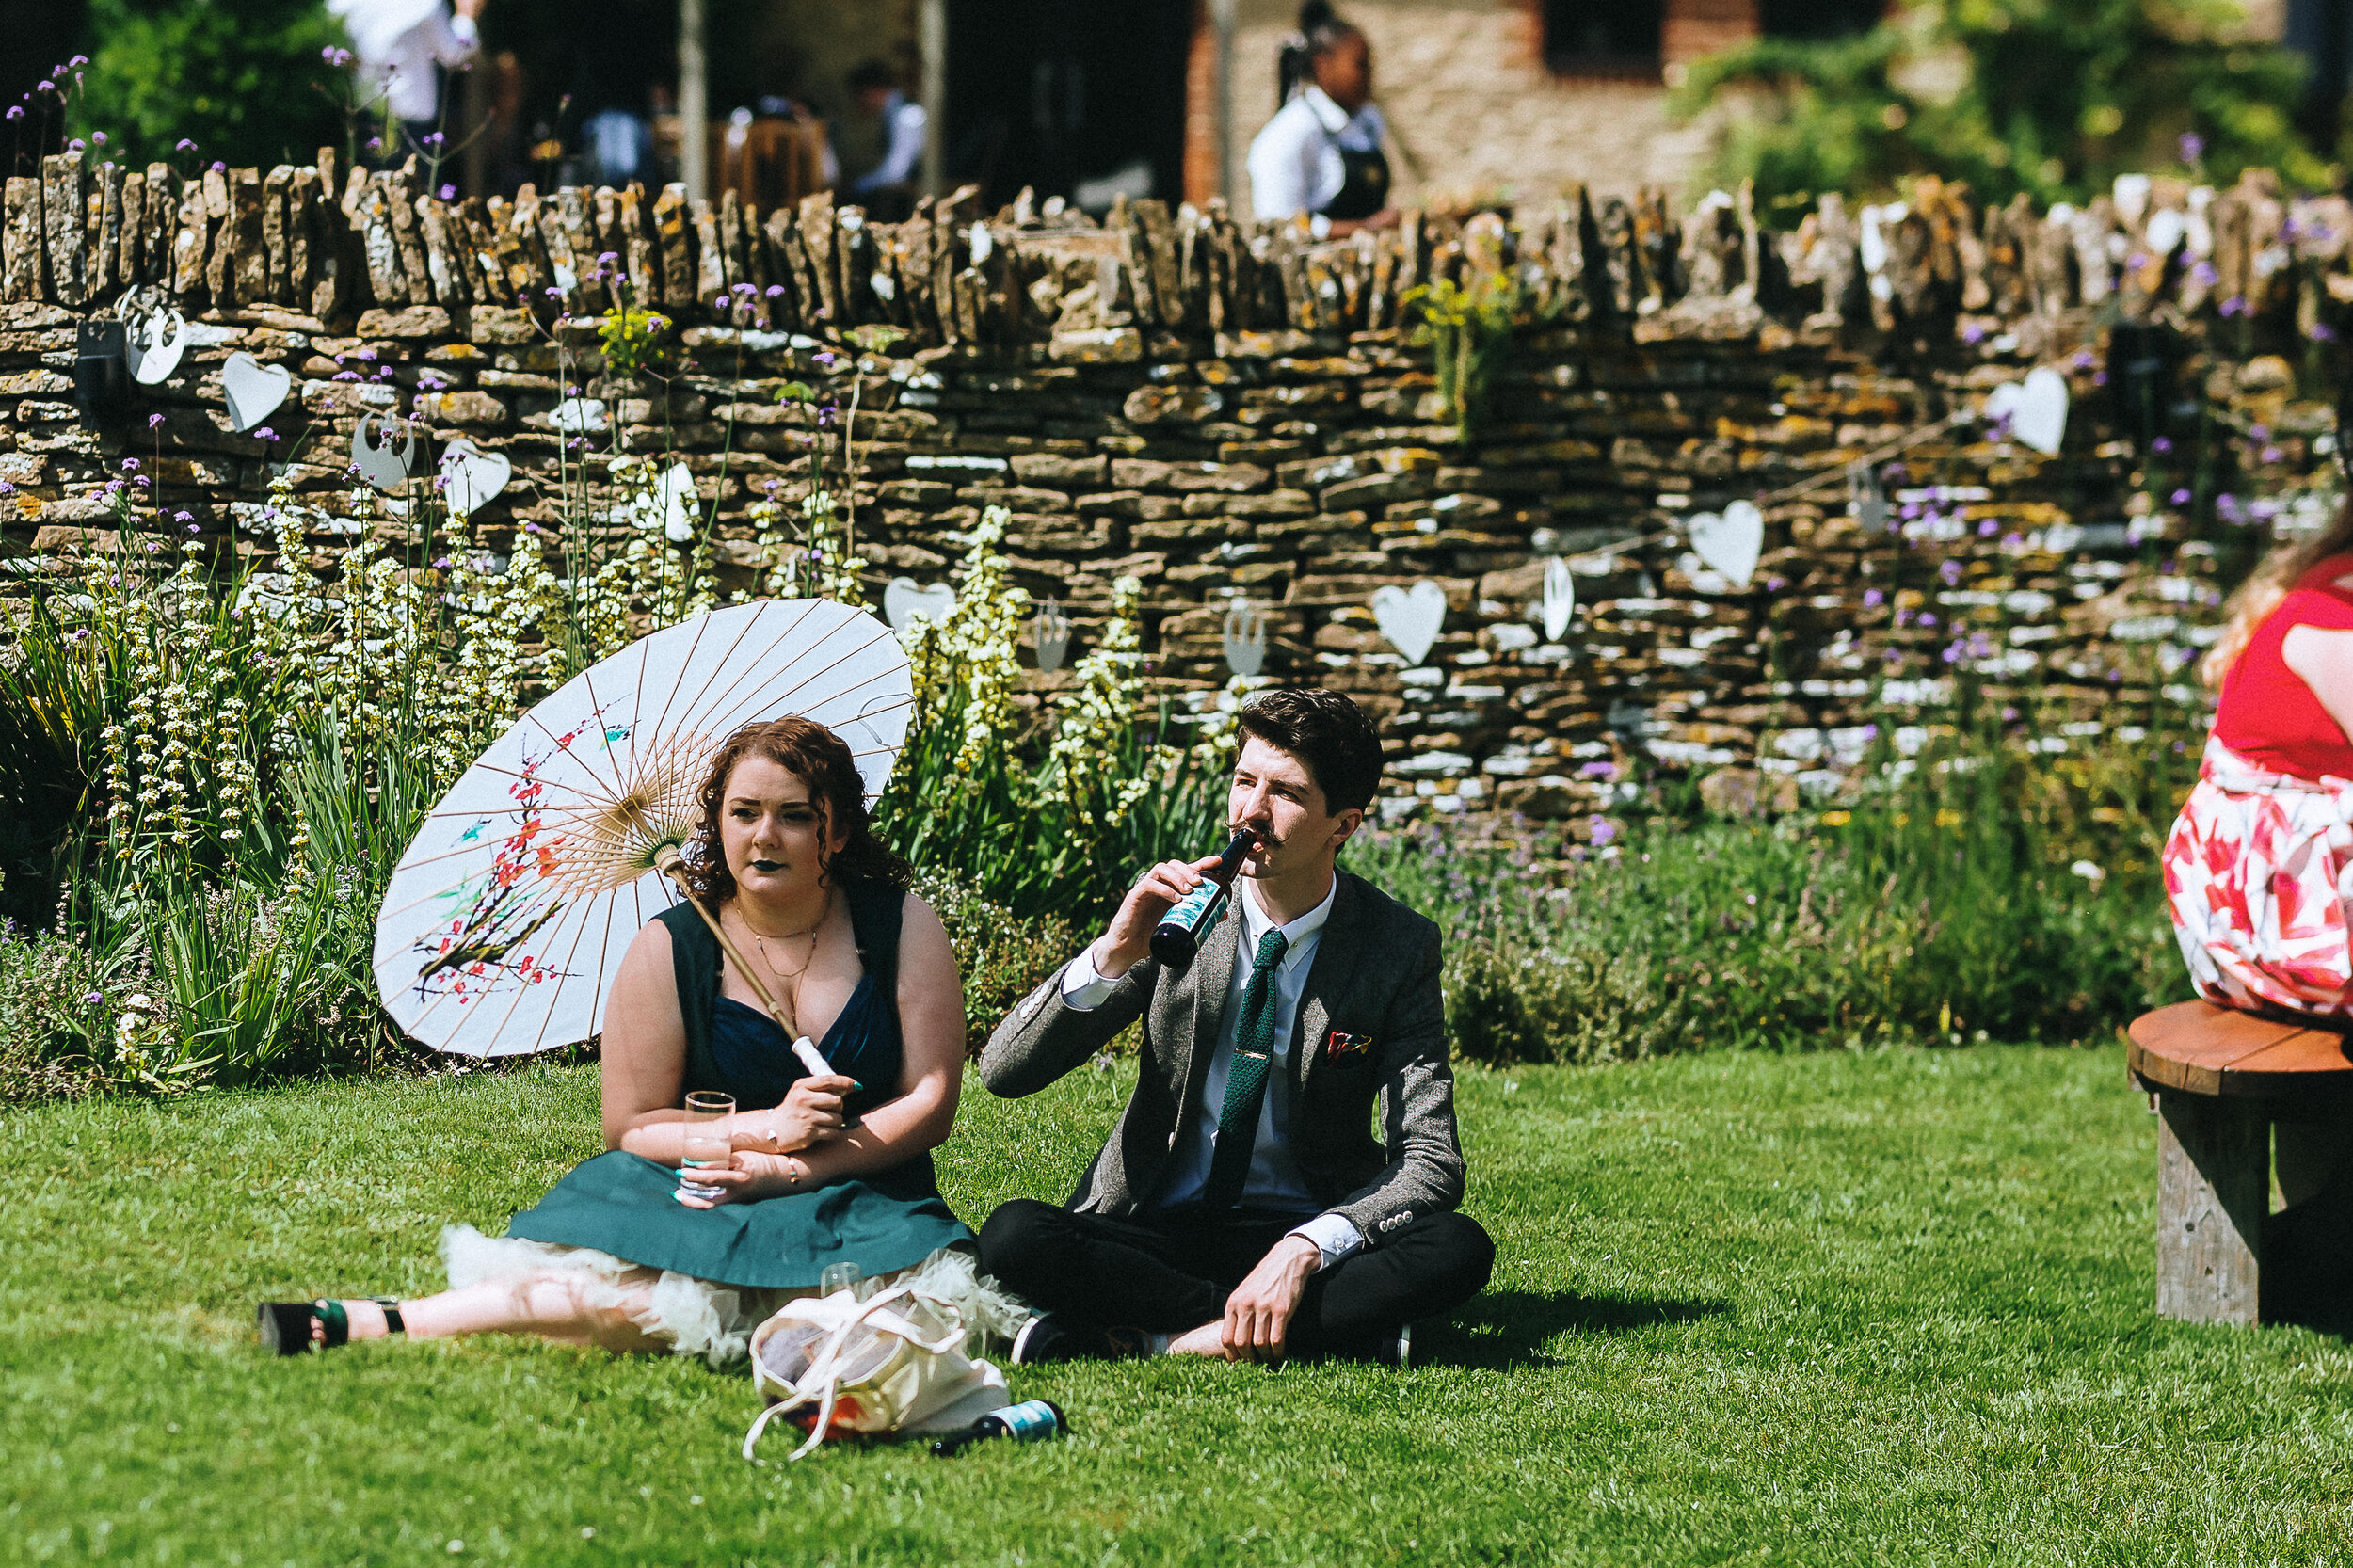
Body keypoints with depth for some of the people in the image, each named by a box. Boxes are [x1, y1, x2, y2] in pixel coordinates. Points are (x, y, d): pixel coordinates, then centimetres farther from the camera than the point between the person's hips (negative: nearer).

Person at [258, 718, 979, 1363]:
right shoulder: (670, 948, 2)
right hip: (699, 1200, -1)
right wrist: (764, 1129, -16)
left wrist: (790, 1169, -15)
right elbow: (631, 1128, 1)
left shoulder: (903, 926, 3)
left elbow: (931, 1102, -2)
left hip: (862, 1199, 2)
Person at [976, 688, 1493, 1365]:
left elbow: (1431, 1163, -10)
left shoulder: (1401, 947, -4)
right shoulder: (1178, 912, -1)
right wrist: (1114, 953, -21)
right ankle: (1338, 1327, -25)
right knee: (1011, 1235, -29)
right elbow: (1003, 1072, -5)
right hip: (1156, 1227, 1)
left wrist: (1304, 1249, -27)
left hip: (1308, 1228, -1)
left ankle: (1164, 1337, -26)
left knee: (1458, 1248, -30)